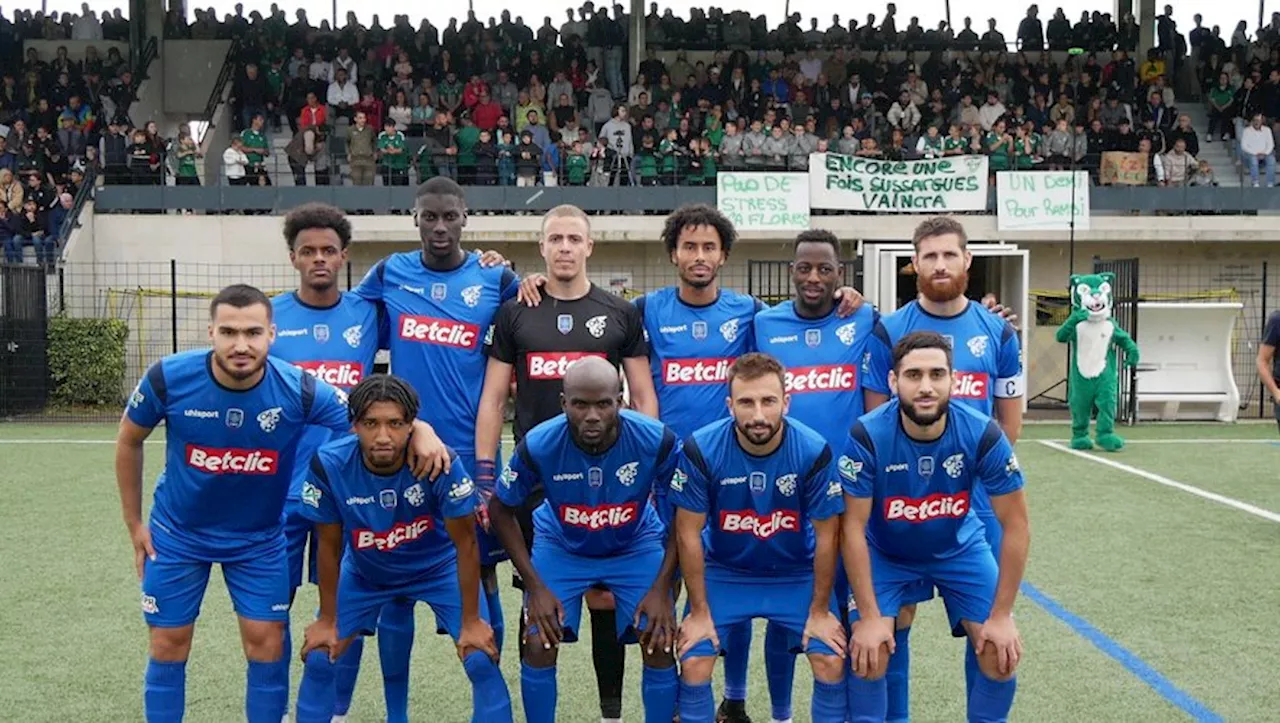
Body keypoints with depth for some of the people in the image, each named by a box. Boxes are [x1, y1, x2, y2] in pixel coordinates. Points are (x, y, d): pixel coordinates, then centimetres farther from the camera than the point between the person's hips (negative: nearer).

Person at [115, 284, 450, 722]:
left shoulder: (298, 389, -25)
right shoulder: (169, 378, -22)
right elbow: (129, 442, -2)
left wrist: (420, 429, -40)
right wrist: (134, 524, 3)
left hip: (259, 538, 0)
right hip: (176, 534, 1)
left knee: (266, 646, 3)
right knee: (169, 648, 9)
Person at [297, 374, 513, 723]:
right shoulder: (328, 465, -28)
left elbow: (465, 544, -20)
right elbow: (329, 547, -11)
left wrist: (471, 621, -12)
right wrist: (327, 620, -2)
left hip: (439, 567, -2)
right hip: (365, 571, 2)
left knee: (481, 660, -10)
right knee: (319, 658, 1)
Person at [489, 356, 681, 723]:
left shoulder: (659, 441, -30)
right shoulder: (537, 445, -29)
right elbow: (501, 511, -10)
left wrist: (662, 588, -17)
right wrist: (535, 586, -13)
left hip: (636, 546, 0)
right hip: (561, 546, 0)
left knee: (660, 644, -10)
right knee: (538, 646, -10)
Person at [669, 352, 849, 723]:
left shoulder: (814, 451, -23)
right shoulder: (701, 450, -24)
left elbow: (826, 535, -11)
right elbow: (688, 532, -13)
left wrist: (820, 610, -6)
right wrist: (699, 611, -9)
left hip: (797, 574, 1)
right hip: (723, 572, 0)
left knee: (832, 662, -9)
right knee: (694, 664, -11)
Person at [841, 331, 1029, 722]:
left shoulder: (983, 435, -26)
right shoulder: (867, 436, -29)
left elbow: (1016, 526, -16)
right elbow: (854, 527, -20)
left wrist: (1001, 614, -15)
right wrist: (869, 616, -20)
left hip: (960, 550, 1)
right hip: (885, 553, -1)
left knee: (1001, 653, -9)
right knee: (867, 654, -16)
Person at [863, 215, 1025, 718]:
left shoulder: (998, 332, 5)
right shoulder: (889, 332, -1)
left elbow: (1010, 421, 10)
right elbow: (875, 419, 2)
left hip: (977, 498, 2)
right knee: (895, 615, 6)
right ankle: (894, 715, 21)